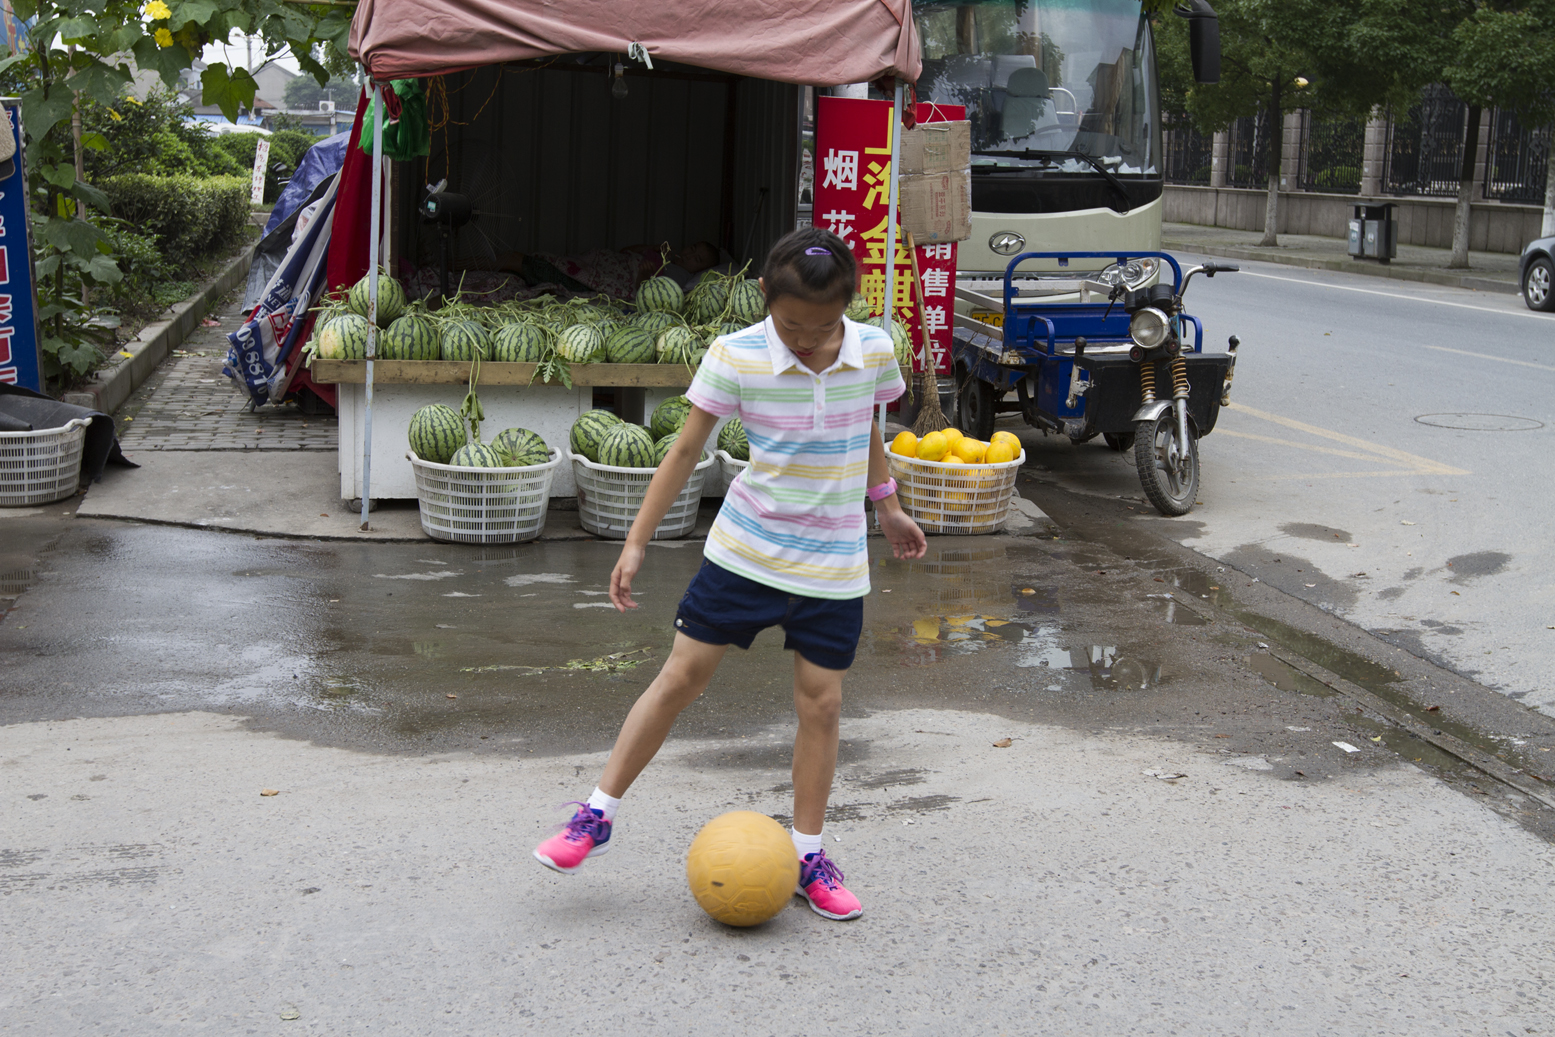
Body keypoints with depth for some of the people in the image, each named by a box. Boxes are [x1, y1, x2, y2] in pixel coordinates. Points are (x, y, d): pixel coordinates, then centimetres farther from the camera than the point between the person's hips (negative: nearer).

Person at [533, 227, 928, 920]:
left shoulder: (873, 351, -6)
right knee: (681, 677, 2)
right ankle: (599, 813, 14)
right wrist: (637, 541, -4)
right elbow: (685, 451, -5)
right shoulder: (735, 356, -13)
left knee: (820, 701, 3)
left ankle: (808, 855, 17)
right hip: (744, 550, -1)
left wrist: (887, 509, 25)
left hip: (832, 564, 2)